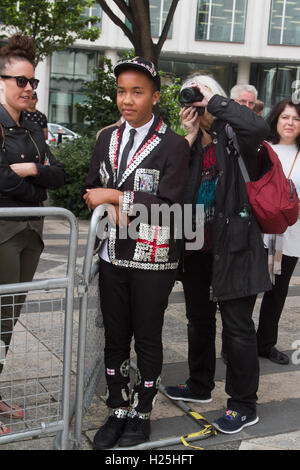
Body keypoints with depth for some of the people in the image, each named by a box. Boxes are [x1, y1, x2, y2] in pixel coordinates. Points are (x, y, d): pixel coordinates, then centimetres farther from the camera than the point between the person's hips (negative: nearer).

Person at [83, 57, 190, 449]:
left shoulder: (174, 145, -9)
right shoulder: (107, 139, 9)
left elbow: (168, 204, -16)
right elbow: (92, 192, 9)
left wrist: (116, 197, -17)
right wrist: (116, 211, -11)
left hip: (153, 261, -4)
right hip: (113, 256, 5)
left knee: (148, 339, 8)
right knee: (115, 338, 12)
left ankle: (141, 416, 26)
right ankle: (118, 412, 29)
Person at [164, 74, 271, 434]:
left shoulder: (233, 136, -7)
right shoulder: (192, 142, 10)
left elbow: (258, 128, -31)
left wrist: (215, 99, -20)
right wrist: (189, 138, -8)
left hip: (232, 244, -7)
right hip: (197, 245, 7)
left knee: (237, 325, 1)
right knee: (199, 317, 19)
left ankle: (244, 405, 15)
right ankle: (200, 385, 39)